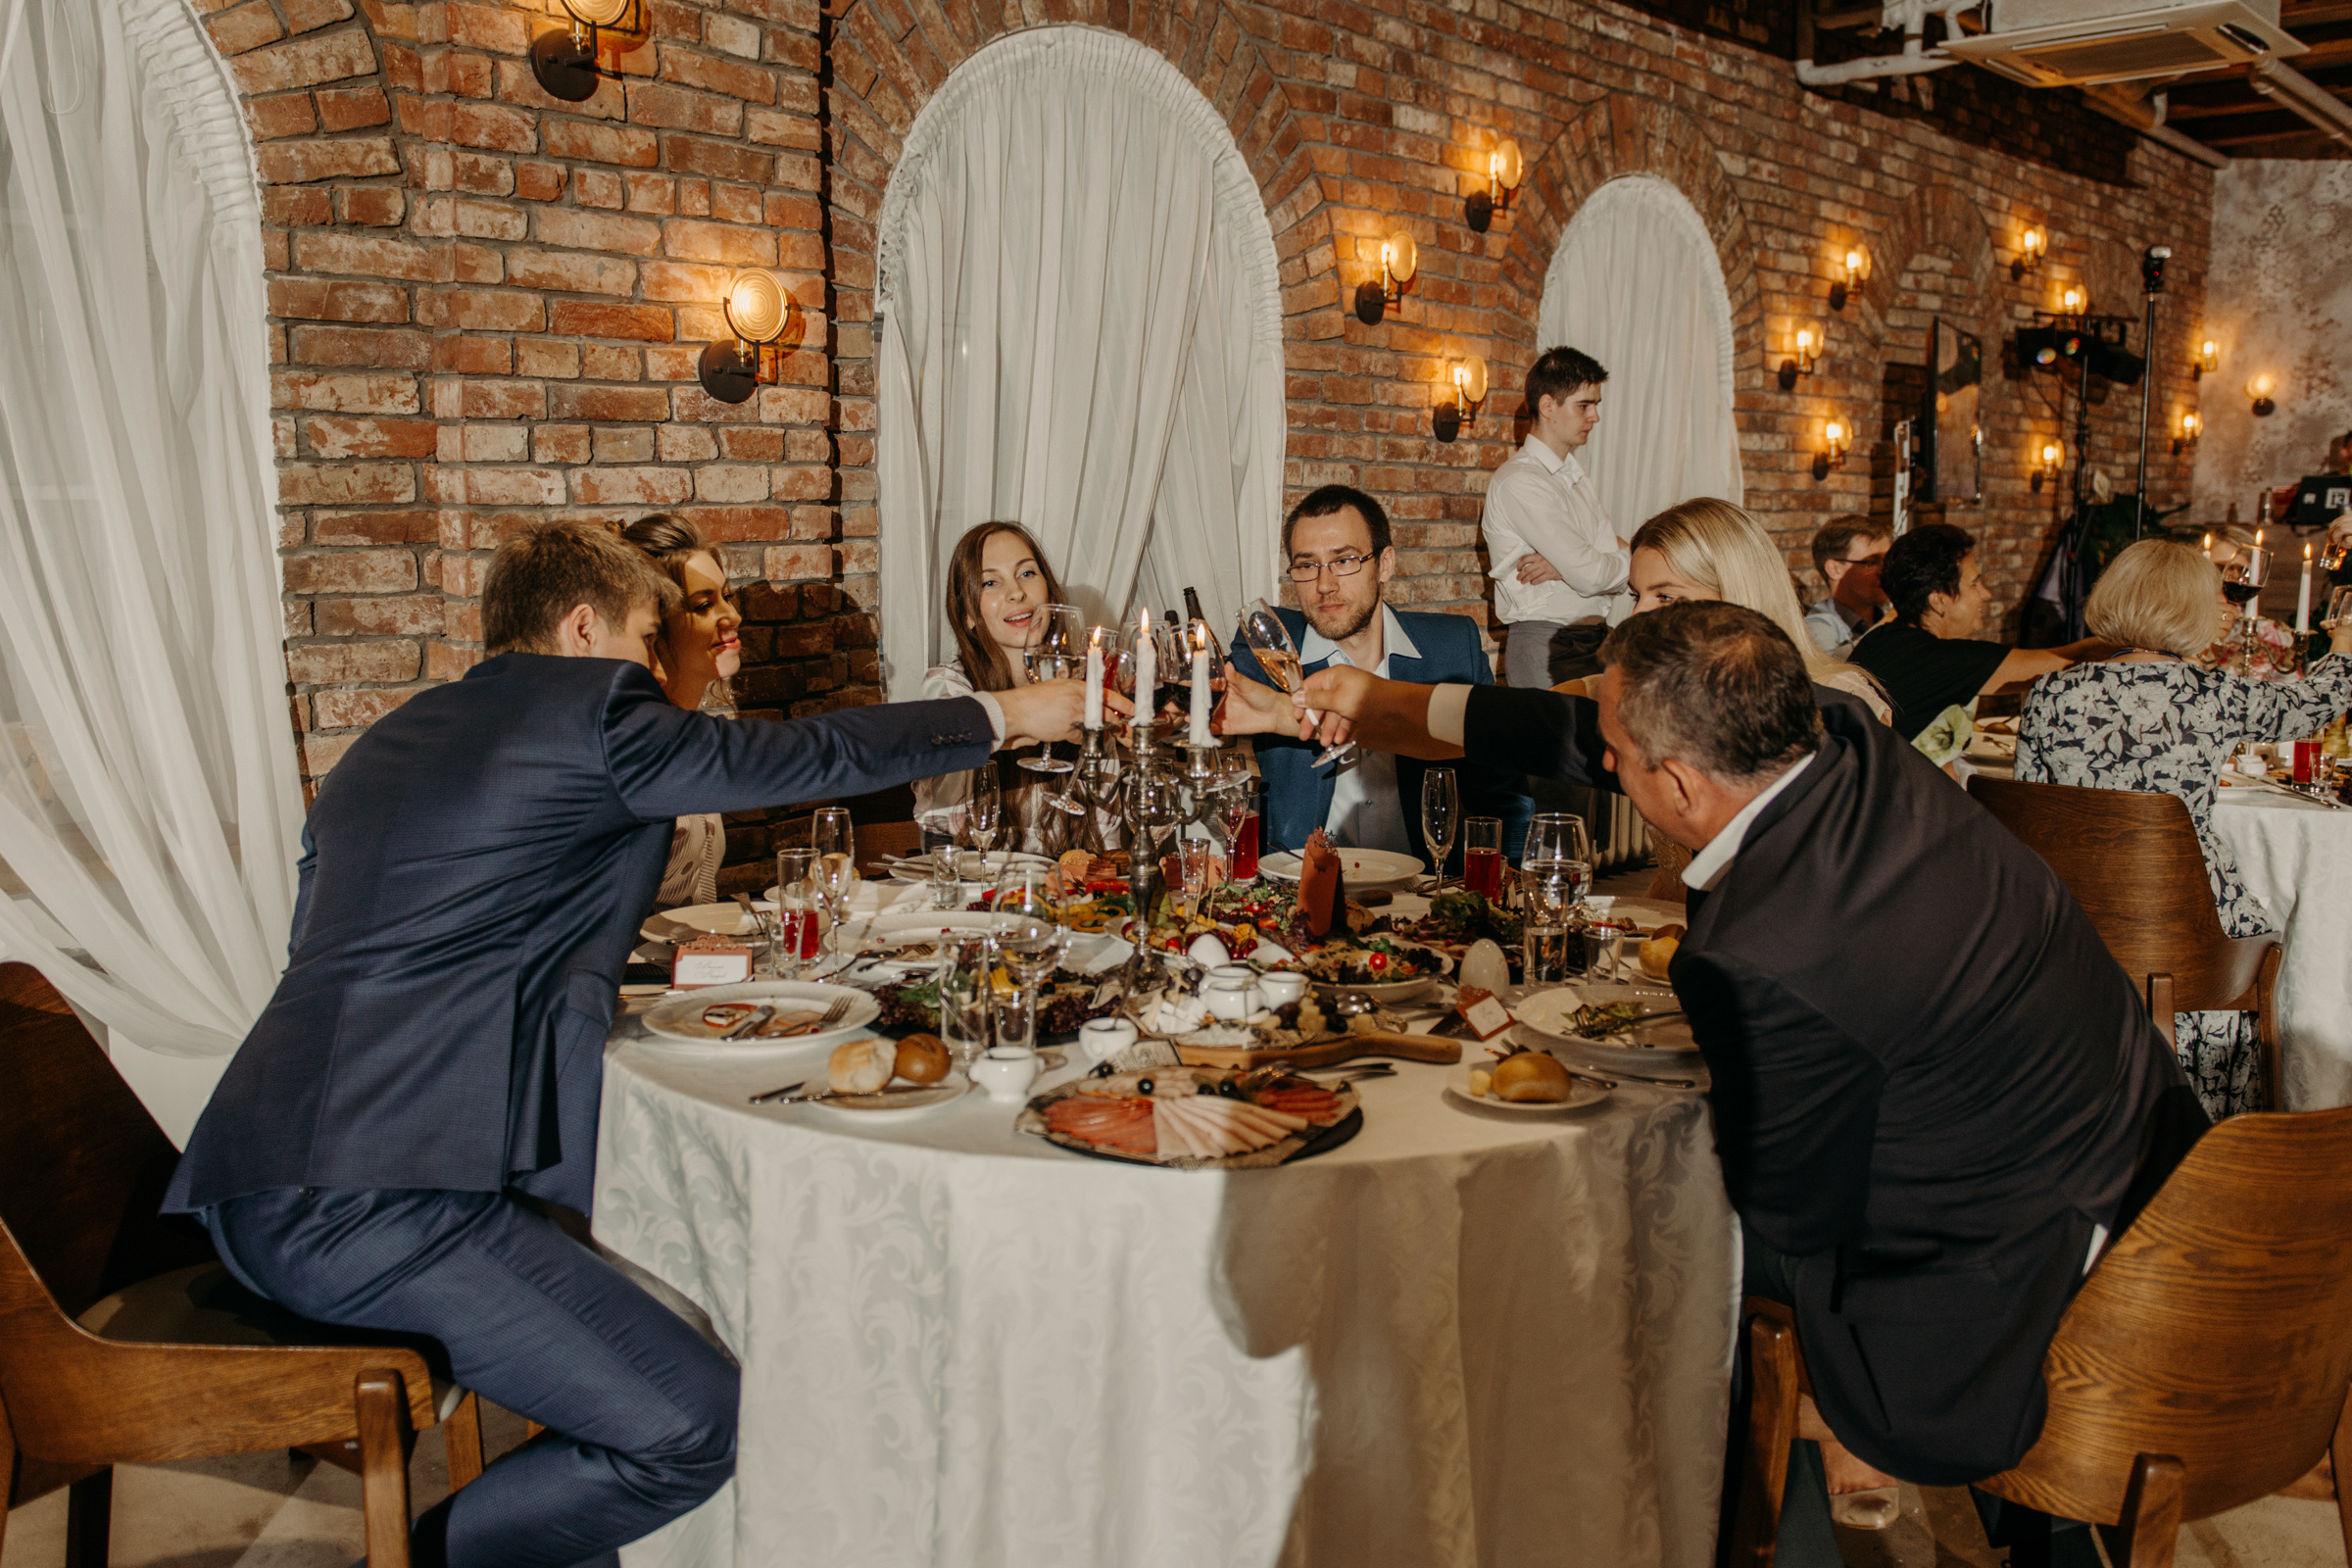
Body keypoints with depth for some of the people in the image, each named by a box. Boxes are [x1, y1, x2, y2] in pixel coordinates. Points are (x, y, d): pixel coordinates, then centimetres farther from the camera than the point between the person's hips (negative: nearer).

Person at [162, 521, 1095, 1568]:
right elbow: (804, 758, 2)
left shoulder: (389, 740, 21)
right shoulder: (592, 707, -4)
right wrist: (1003, 716, 14)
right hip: (371, 1202, -10)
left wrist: (592, 976, 35)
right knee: (696, 1425, -12)